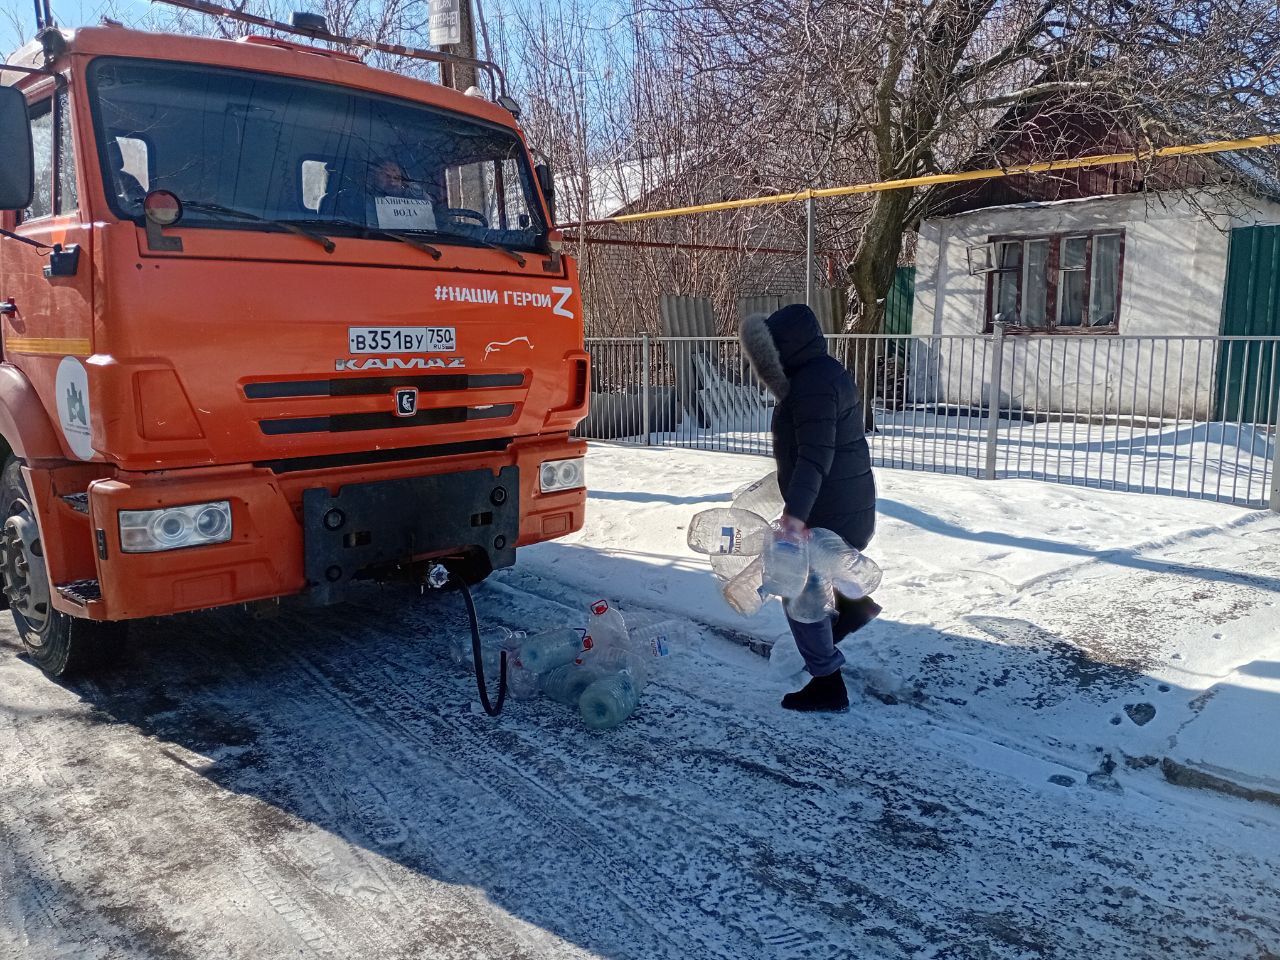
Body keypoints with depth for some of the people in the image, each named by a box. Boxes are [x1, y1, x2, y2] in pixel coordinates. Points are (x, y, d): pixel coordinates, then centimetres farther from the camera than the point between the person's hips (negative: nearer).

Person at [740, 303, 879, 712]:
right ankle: (852, 602, 29)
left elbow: (815, 455, -33)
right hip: (850, 504, 11)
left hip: (828, 510, -11)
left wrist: (796, 513, -38)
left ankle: (827, 684, 11)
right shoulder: (826, 372, 11)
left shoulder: (813, 383, -22)